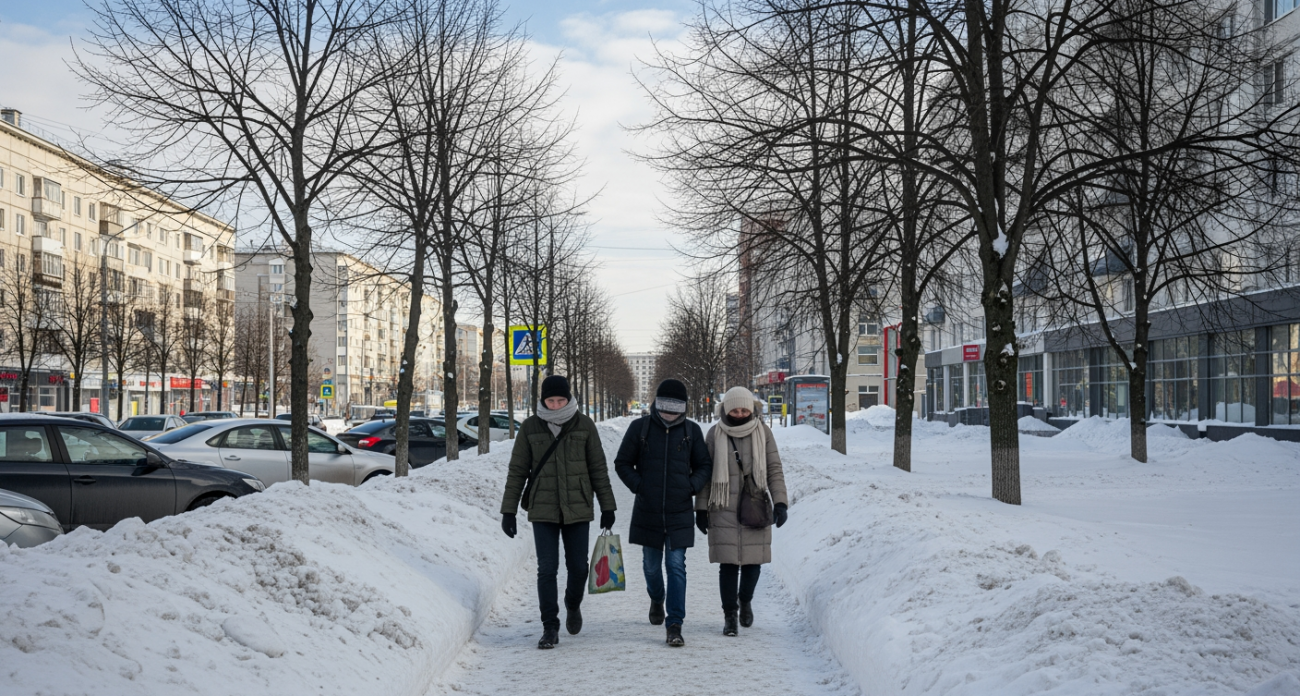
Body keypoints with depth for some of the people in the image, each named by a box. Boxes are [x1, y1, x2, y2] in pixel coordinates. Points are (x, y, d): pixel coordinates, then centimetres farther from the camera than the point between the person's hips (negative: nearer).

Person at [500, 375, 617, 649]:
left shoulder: (584, 426, -1)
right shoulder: (530, 428, -1)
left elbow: (598, 469, 4)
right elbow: (517, 471, 3)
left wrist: (607, 507, 3)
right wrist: (508, 511, 0)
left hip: (578, 509, 1)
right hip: (543, 511, 0)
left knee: (578, 566, 7)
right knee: (547, 569, -4)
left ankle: (573, 605, 37)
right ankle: (550, 628, 6)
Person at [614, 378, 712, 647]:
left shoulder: (692, 430, 2)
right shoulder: (640, 428, -1)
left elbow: (705, 466, 10)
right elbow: (622, 463, 5)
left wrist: (692, 487, -7)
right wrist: (639, 486, -9)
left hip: (679, 513, -1)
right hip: (648, 512, 1)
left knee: (676, 567, -6)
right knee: (651, 565, 13)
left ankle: (675, 625, -4)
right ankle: (656, 598, 45)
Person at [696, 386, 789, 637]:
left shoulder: (762, 432, 1)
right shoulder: (715, 434, 0)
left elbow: (774, 470, 3)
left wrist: (780, 502, -6)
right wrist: (701, 508, 2)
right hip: (724, 510, -1)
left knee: (753, 562, 6)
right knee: (728, 564, -3)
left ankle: (745, 600, 34)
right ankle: (729, 615, 11)